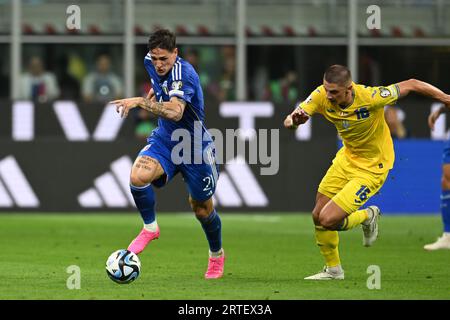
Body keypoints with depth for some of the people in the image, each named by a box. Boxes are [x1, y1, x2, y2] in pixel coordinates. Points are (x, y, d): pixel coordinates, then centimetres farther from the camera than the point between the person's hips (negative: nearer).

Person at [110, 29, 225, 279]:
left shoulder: (183, 73, -28)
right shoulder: (152, 63, -4)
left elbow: (175, 112, -45)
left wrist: (140, 102, -48)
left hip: (195, 146, -5)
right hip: (164, 140, 5)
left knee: (202, 209, 10)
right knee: (138, 176, -26)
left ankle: (217, 255, 39)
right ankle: (150, 228, -2)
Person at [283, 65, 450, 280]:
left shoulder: (370, 97, -32)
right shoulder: (322, 96, -18)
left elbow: (411, 85, -20)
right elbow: (289, 122, -23)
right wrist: (294, 120, -47)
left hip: (372, 169, -6)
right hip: (347, 158, 6)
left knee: (328, 220, -15)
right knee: (318, 216, 9)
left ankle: (368, 217, 17)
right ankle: (333, 269, 32)